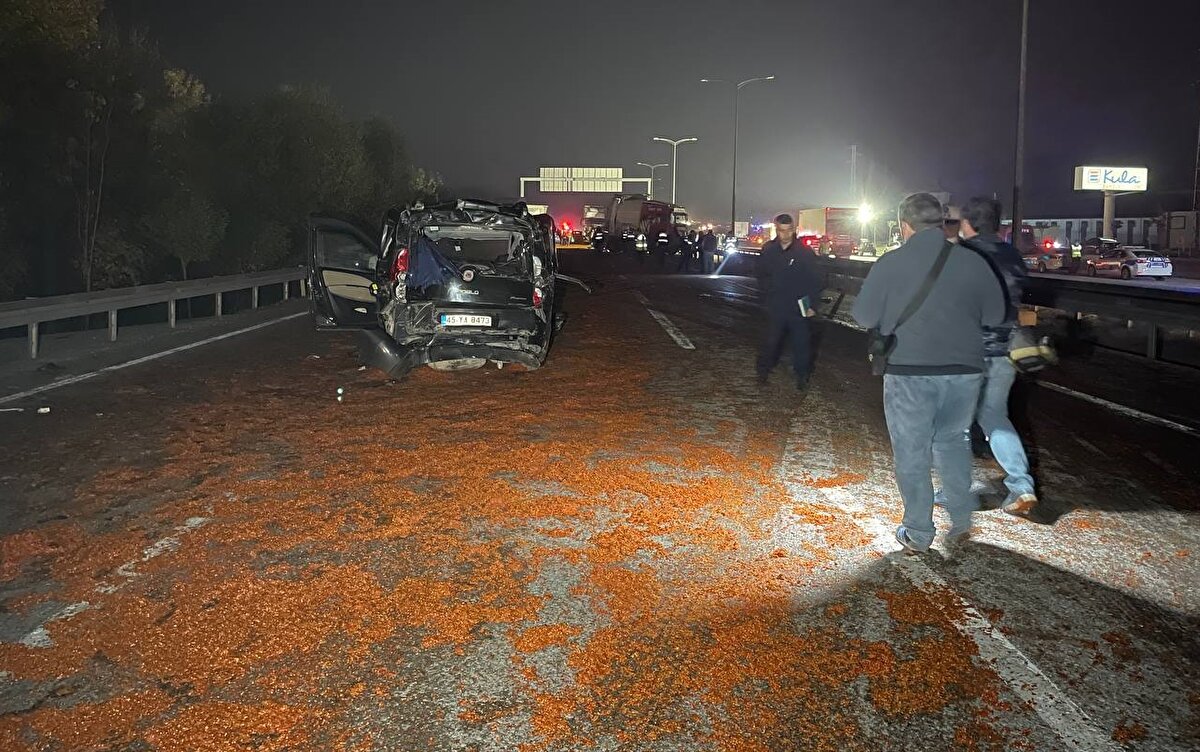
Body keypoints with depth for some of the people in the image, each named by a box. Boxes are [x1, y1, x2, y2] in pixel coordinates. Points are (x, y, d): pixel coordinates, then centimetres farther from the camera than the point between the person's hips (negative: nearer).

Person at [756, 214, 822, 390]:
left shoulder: (805, 252, -8)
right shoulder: (768, 251, -1)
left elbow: (815, 281, -5)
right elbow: (762, 276, 13)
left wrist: (811, 305, -9)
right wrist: (768, 291, 1)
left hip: (799, 308, -2)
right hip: (776, 307, 2)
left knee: (800, 342, 7)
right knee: (771, 340, 11)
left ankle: (801, 374, 21)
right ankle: (764, 369, 27)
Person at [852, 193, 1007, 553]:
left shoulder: (891, 263, -8)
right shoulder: (972, 262, -1)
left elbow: (864, 316, -4)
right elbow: (995, 316, 6)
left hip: (909, 373, -3)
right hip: (964, 371, 3)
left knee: (912, 453, 8)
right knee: (953, 442, 22)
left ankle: (918, 535, 15)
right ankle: (961, 522, 24)